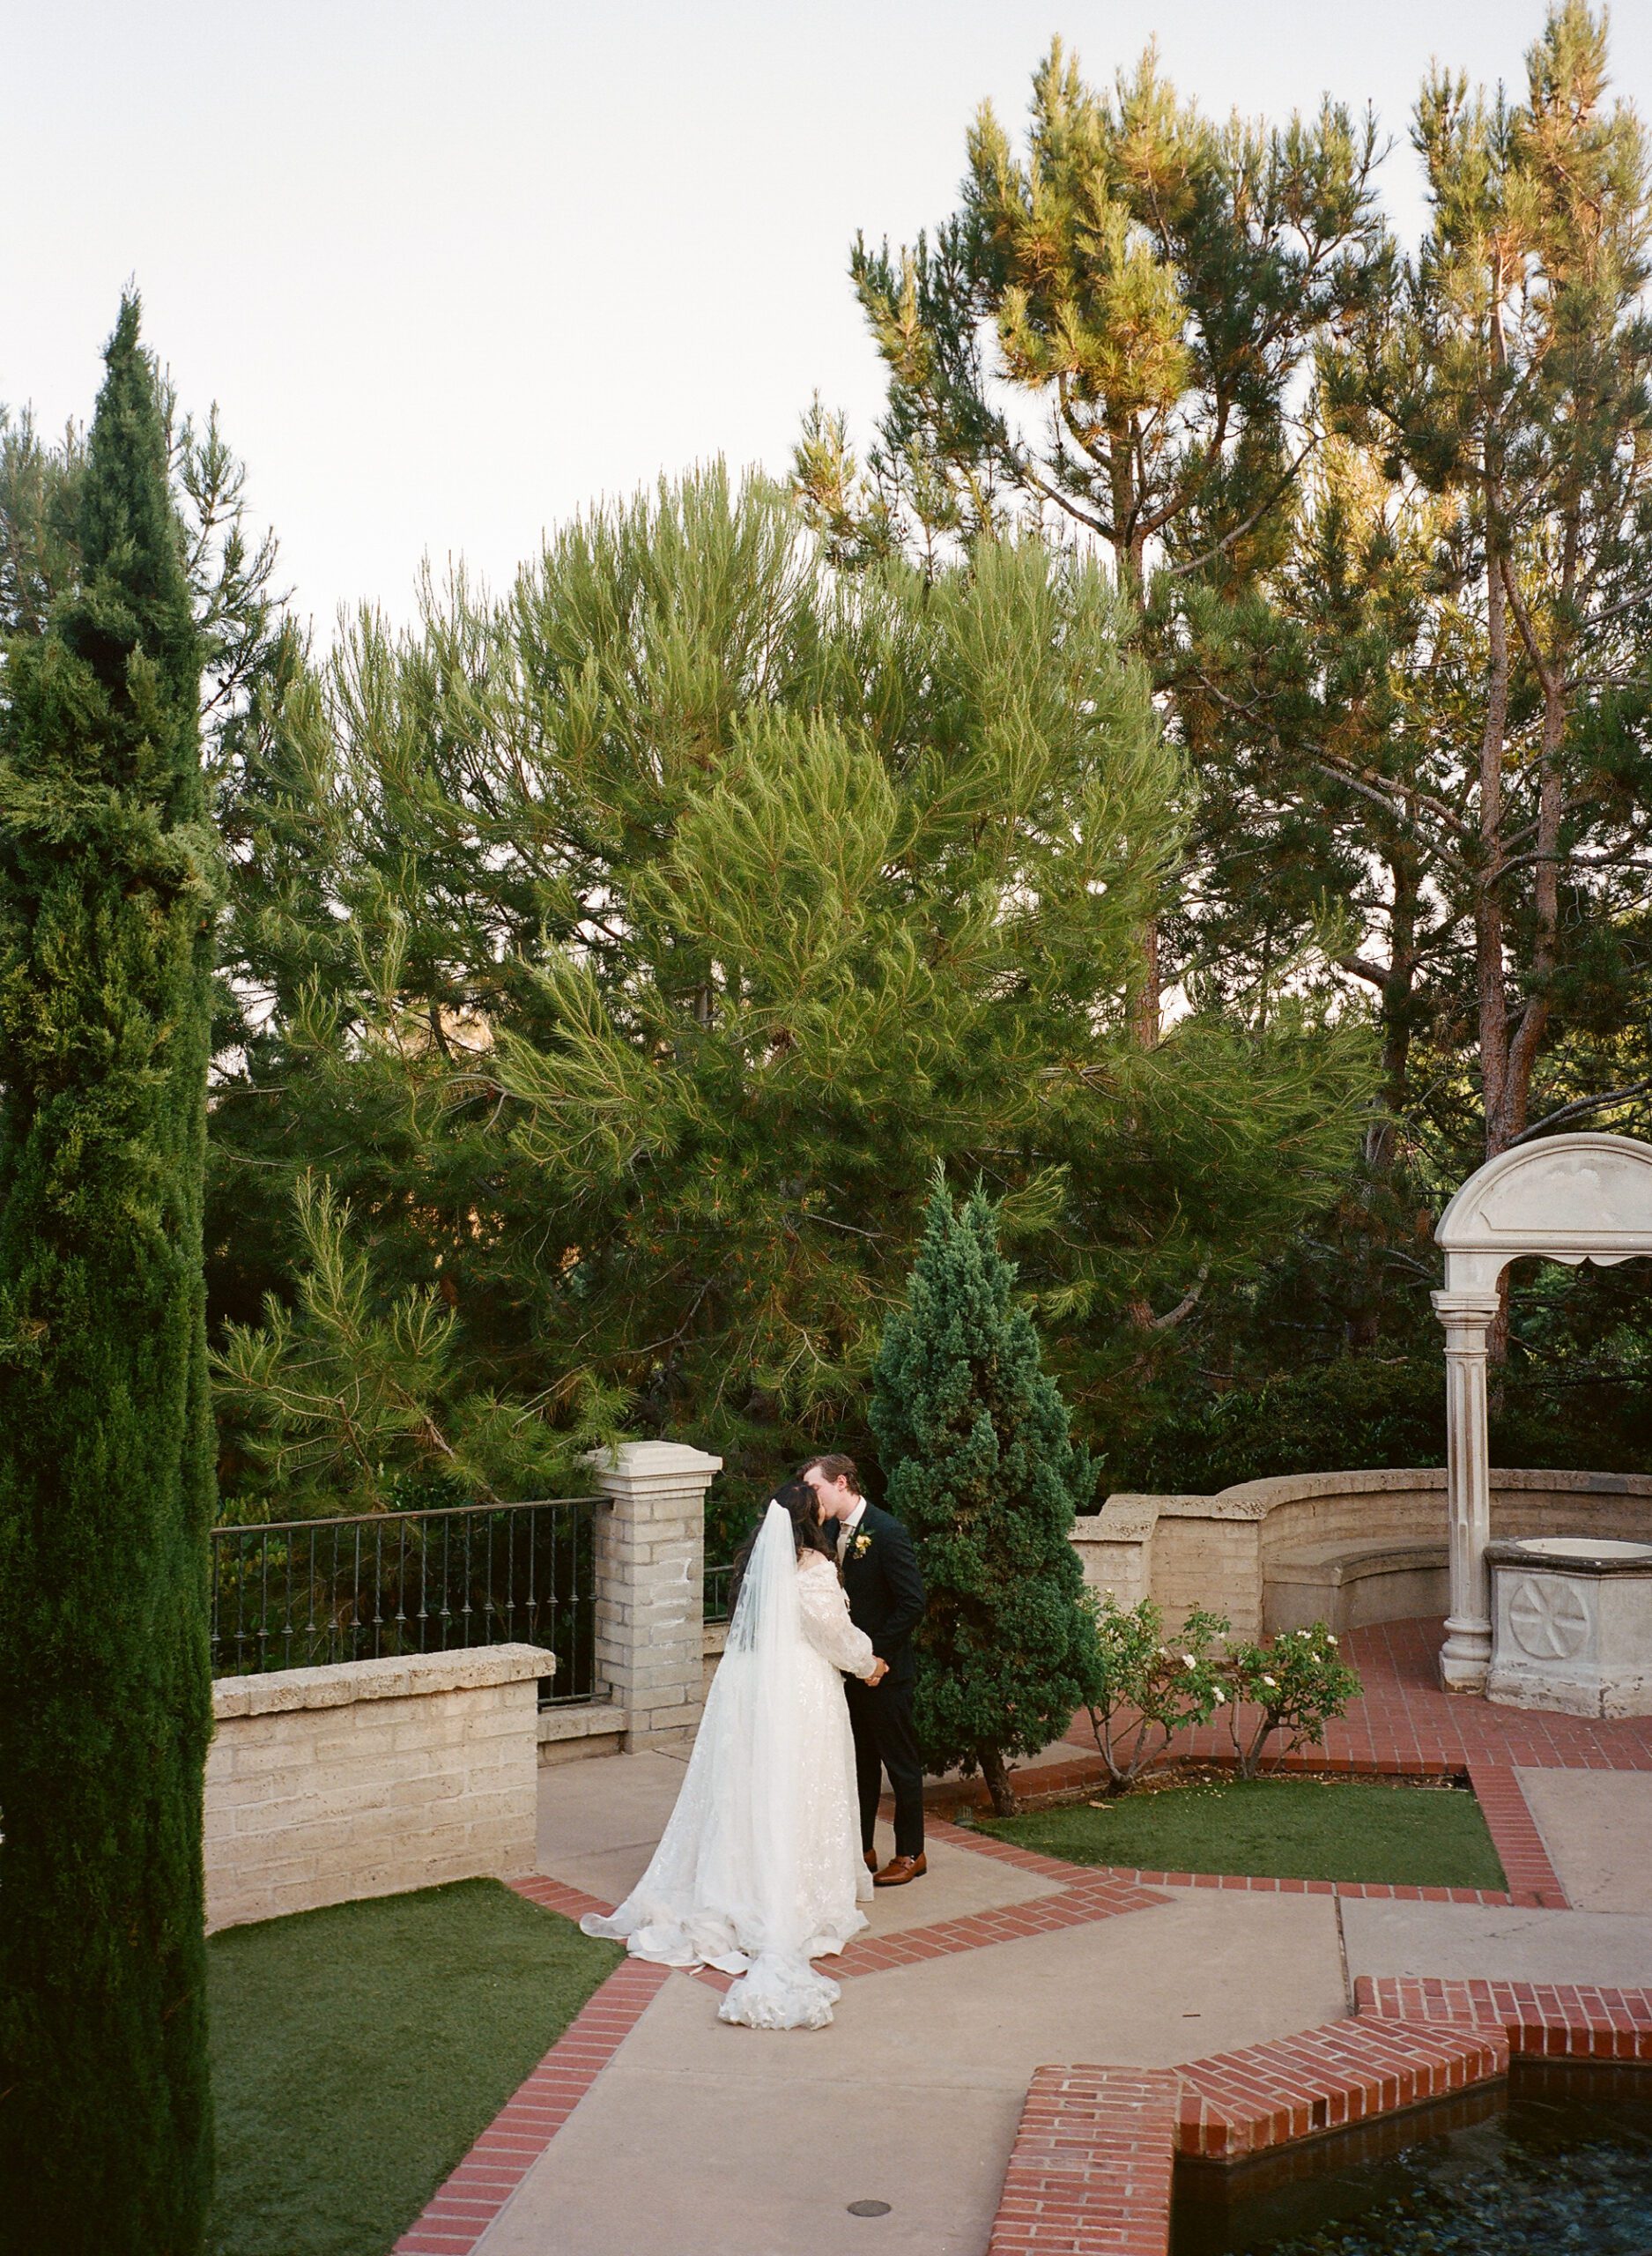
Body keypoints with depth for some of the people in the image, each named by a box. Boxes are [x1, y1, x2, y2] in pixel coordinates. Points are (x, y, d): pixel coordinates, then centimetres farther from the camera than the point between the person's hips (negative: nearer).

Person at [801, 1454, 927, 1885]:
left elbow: (912, 1605, -18)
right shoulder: (834, 1532, 7)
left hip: (884, 1670, -7)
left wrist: (875, 1655, -18)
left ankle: (910, 1854, 17)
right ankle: (860, 1849, 27)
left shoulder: (887, 1533, -17)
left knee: (901, 1764, 6)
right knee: (860, 1763, 16)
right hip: (850, 1668, 8)